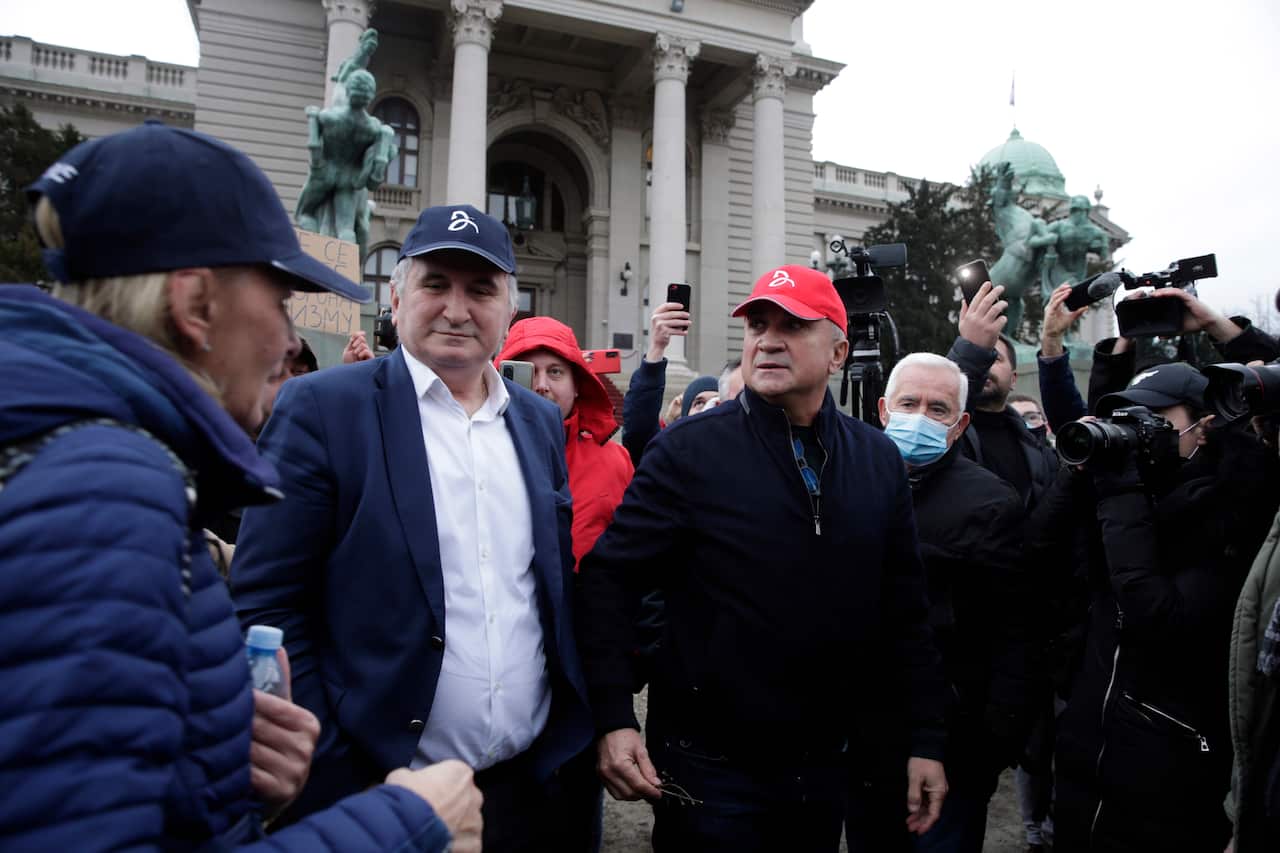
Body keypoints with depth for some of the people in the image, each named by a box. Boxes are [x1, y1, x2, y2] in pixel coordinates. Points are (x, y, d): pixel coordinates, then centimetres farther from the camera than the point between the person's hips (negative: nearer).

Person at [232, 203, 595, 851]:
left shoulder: (542, 422, 6)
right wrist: (327, 783, -12)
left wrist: (582, 733, 8)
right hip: (382, 799, -4)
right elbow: (266, 606, -11)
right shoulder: (321, 407, -9)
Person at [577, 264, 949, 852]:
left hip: (827, 766, 5)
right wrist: (614, 719, -20)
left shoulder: (877, 459, 2)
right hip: (708, 767, -4)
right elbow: (608, 580, -12)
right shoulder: (689, 450, -12)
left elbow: (903, 608, 6)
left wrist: (925, 740, 6)